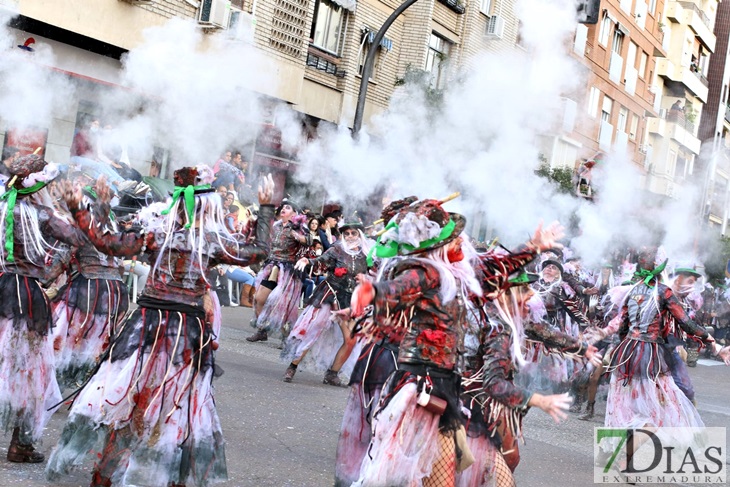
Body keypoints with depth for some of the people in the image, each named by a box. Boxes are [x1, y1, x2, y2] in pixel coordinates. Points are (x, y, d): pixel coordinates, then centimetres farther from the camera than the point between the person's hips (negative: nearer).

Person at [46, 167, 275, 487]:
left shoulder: (156, 233, -3)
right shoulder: (215, 242, -6)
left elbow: (106, 244, -4)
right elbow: (260, 251, 4)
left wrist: (78, 210, 4)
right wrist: (265, 207, 11)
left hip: (148, 322, 1)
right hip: (189, 330, -1)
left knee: (125, 393, 8)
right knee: (182, 401, 11)